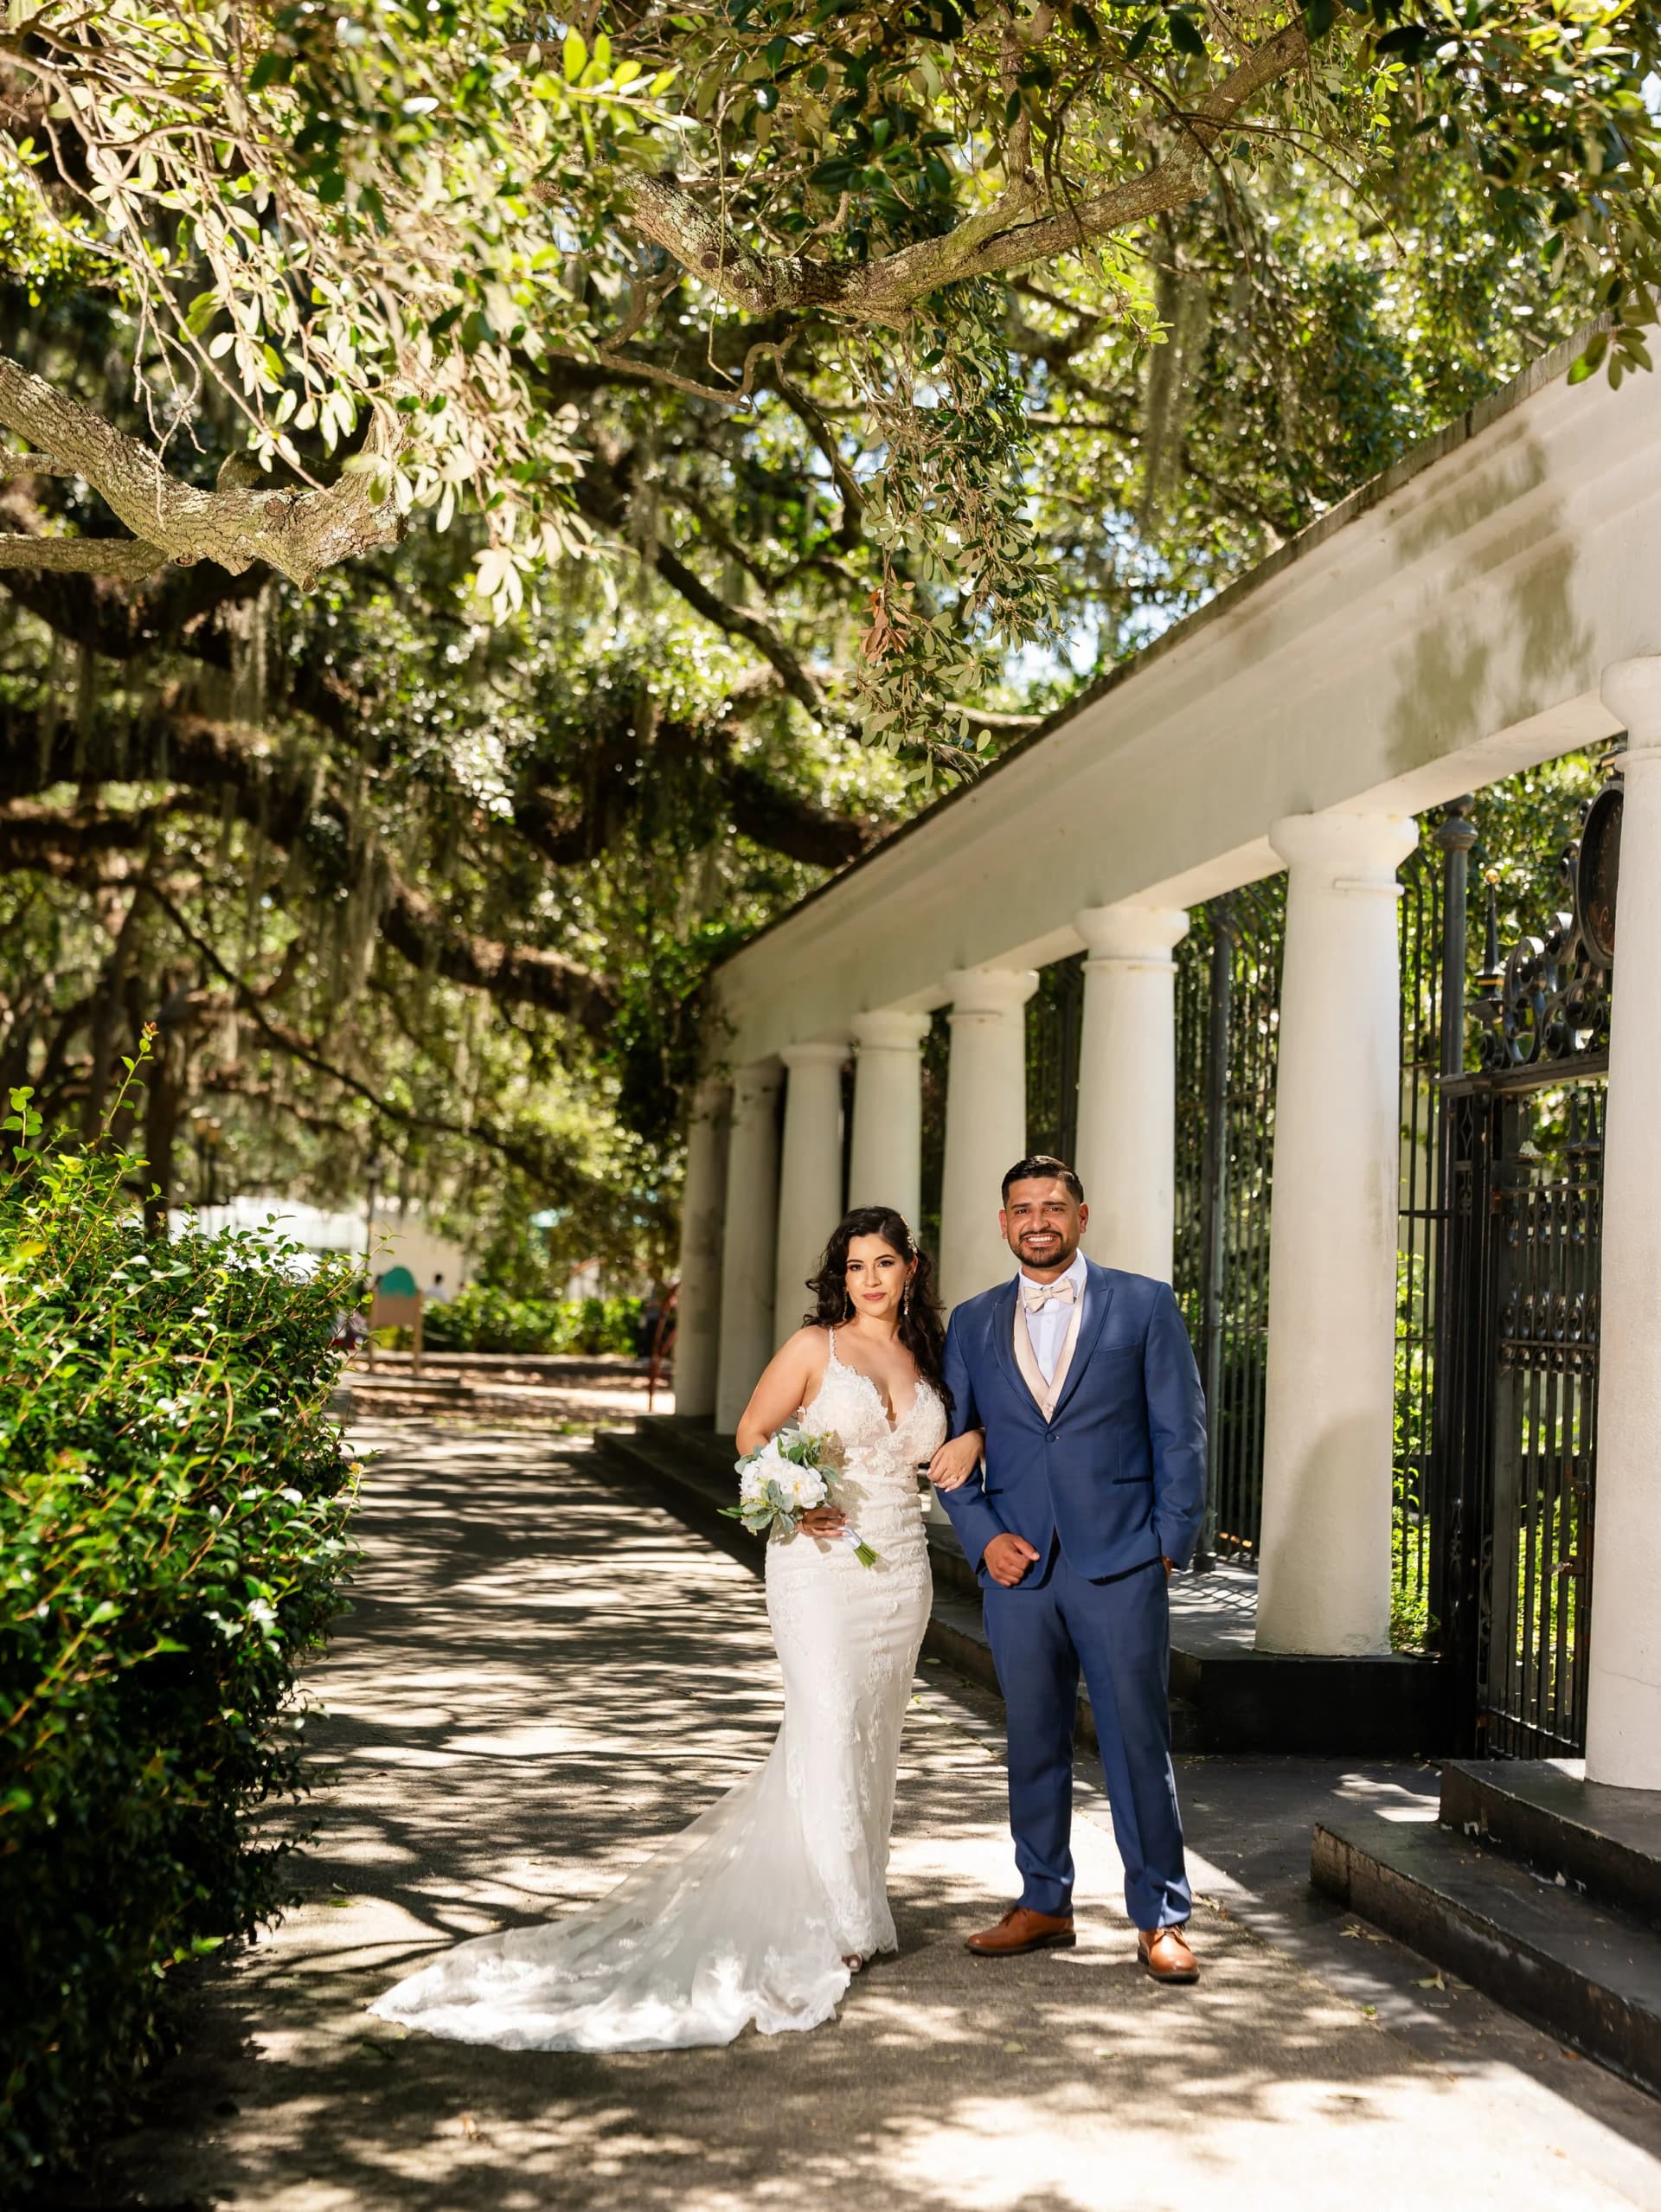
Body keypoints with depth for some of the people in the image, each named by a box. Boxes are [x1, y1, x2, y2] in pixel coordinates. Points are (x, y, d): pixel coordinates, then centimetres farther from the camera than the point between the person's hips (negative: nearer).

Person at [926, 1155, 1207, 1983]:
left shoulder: (1143, 1304, 1)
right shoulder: (972, 1323, 10)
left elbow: (1181, 1432, 1)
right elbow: (952, 1445, 11)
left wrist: (1172, 1544, -5)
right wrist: (983, 1537, -3)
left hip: (1120, 1566, -3)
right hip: (1016, 1568, 3)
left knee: (1138, 1743, 2)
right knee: (1033, 1742, 12)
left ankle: (1161, 1917, 14)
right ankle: (1043, 1904, 25)